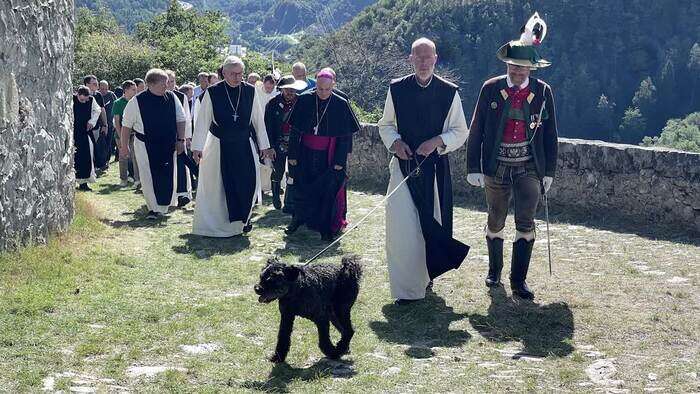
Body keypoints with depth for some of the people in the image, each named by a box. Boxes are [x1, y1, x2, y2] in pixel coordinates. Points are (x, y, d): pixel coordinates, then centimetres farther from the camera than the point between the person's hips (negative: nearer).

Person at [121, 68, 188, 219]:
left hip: (168, 145, 3)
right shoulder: (137, 101, -9)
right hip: (145, 146, -2)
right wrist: (124, 145, 5)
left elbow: (181, 120, 7)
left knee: (168, 177, 4)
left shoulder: (172, 98, -1)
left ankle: (162, 207, 20)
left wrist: (181, 140, 1)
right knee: (149, 178, -3)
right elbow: (126, 125, 1)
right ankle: (154, 208, 8)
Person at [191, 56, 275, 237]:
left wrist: (264, 146, 5)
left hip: (244, 146, 2)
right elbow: (202, 121, -6)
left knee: (249, 181, 0)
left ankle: (243, 219, 21)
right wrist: (197, 147, -7)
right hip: (219, 146, -2)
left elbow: (259, 120, 3)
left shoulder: (250, 91, -3)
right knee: (219, 185, 5)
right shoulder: (212, 92, -9)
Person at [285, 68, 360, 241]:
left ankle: (326, 228, 15)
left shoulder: (341, 104, -9)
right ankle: (298, 218, 33)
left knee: (329, 191, 3)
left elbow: (345, 136, -6)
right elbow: (295, 130, -1)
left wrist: (339, 161, -10)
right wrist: (292, 155, -2)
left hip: (329, 157, -1)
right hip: (306, 155, 2)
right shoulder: (304, 100, -6)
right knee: (302, 188, 13)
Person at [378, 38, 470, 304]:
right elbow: (385, 124, 13)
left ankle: (425, 275, 32)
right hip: (403, 165, 0)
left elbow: (460, 132, 4)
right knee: (402, 225, -8)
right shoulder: (397, 89, 2)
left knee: (432, 224, 9)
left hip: (435, 166, 0)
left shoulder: (449, 92, -1)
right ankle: (406, 288, 0)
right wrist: (395, 141, -6)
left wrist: (438, 141, -13)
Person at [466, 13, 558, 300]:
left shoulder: (543, 92, 0)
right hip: (496, 168, 1)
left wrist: (549, 172, 5)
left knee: (525, 222, -9)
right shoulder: (490, 89, -2)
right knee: (495, 222, 12)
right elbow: (476, 131, 0)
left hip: (529, 168, 0)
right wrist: (473, 168, -3)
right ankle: (494, 270, 31)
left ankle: (519, 280, -3)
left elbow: (550, 135, 6)